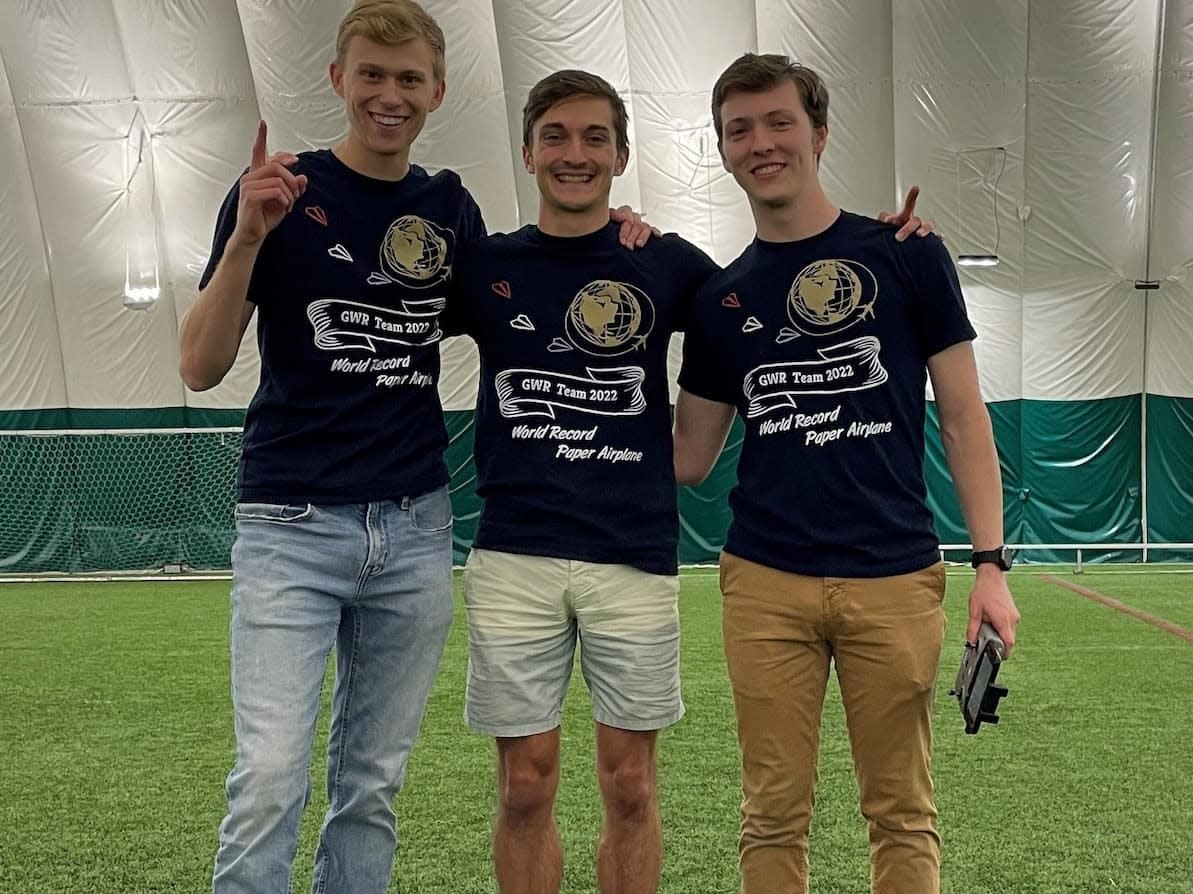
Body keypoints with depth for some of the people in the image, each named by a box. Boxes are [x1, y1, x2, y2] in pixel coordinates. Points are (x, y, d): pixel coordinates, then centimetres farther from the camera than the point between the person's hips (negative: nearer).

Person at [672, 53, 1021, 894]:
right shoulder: (719, 298, 10)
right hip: (765, 581, 2)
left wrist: (992, 561, -6)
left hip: (895, 578, -2)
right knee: (774, 813, 8)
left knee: (903, 814, 7)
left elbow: (964, 416, 2)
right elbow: (689, 458, 13)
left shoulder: (907, 255, 3)